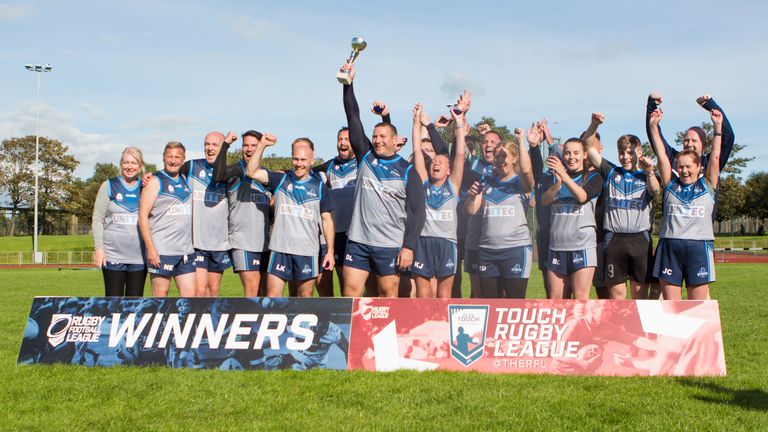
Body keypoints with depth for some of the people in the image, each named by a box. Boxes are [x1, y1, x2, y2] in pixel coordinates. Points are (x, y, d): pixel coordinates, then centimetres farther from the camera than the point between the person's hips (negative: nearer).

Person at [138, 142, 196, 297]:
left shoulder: (185, 181, 16)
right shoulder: (155, 182, -2)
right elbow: (142, 216, -8)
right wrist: (150, 249, -16)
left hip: (186, 251, 6)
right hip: (161, 252, -6)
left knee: (190, 294, 2)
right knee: (160, 295, -1)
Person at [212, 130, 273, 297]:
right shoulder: (236, 170, -5)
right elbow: (218, 175, -29)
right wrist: (226, 144, -23)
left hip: (264, 242, 7)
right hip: (243, 241, -7)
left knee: (265, 290, 11)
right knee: (252, 289, -13)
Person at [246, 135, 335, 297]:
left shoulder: (320, 187, 6)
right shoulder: (280, 180, 6)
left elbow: (326, 219, 7)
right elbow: (252, 172, -4)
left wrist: (330, 250, 1)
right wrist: (262, 145, -12)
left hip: (308, 251, 0)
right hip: (280, 248, 0)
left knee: (305, 296, 8)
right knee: (272, 295, -1)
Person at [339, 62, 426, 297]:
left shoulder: (407, 171, 0)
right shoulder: (366, 157, 9)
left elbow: (417, 212, -4)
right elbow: (353, 118, 4)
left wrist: (409, 246, -11)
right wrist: (348, 84, -3)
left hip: (390, 246, -3)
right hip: (357, 241, 3)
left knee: (388, 295, 3)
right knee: (350, 292, 0)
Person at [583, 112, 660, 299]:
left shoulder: (646, 176, 8)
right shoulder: (611, 172, 12)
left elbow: (655, 190, -15)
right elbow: (589, 147, 6)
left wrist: (649, 172, -35)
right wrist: (594, 124, -11)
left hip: (640, 239, -1)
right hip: (614, 240, 1)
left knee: (639, 293, 3)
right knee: (616, 293, 3)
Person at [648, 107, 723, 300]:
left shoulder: (707, 186, 11)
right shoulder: (671, 184, 12)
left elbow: (715, 156, 6)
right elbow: (661, 155, 10)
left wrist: (717, 127, 4)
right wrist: (653, 126, 8)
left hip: (699, 247, -1)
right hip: (670, 246, 1)